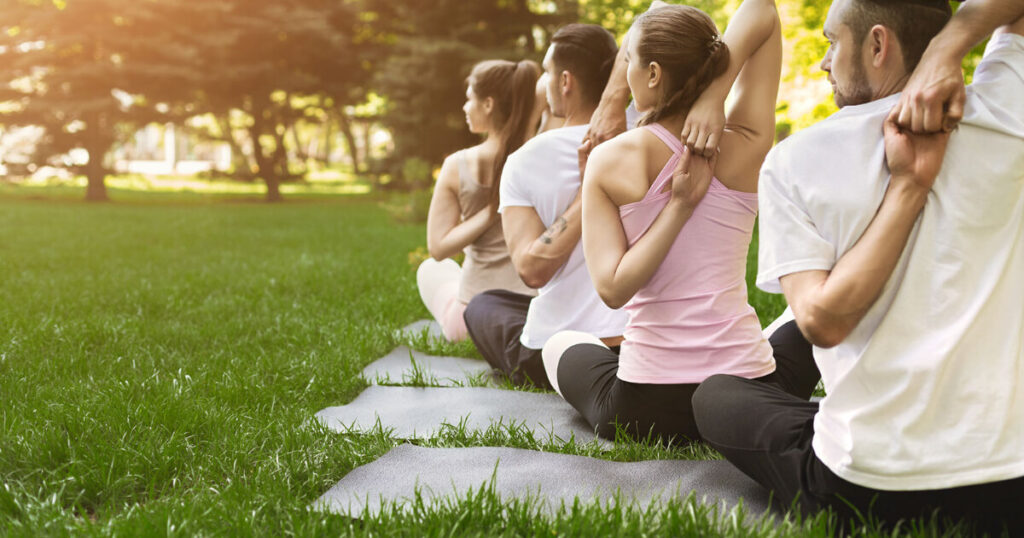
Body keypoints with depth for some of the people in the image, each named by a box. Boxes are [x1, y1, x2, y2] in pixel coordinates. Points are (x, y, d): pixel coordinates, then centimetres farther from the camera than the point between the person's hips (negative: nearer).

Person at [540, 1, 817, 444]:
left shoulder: (608, 161, -10)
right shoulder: (745, 150, -7)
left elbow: (611, 288, -16)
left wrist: (677, 207, -15)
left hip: (645, 411, -1)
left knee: (561, 345, 34)